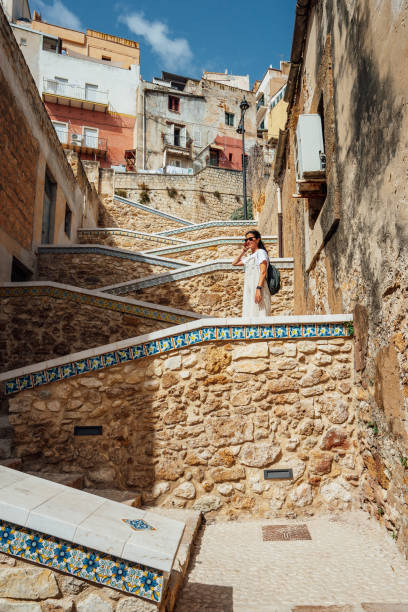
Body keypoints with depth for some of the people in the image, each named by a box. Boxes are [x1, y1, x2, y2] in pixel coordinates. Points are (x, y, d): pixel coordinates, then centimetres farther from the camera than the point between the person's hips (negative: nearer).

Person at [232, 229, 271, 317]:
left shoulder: (261, 252, 1)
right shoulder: (249, 257, 23)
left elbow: (263, 272, -12)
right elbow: (234, 263, 34)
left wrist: (258, 288, -24)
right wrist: (243, 251, 25)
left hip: (257, 285, -8)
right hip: (248, 289, 8)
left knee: (258, 315, -14)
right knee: (249, 316, 2)